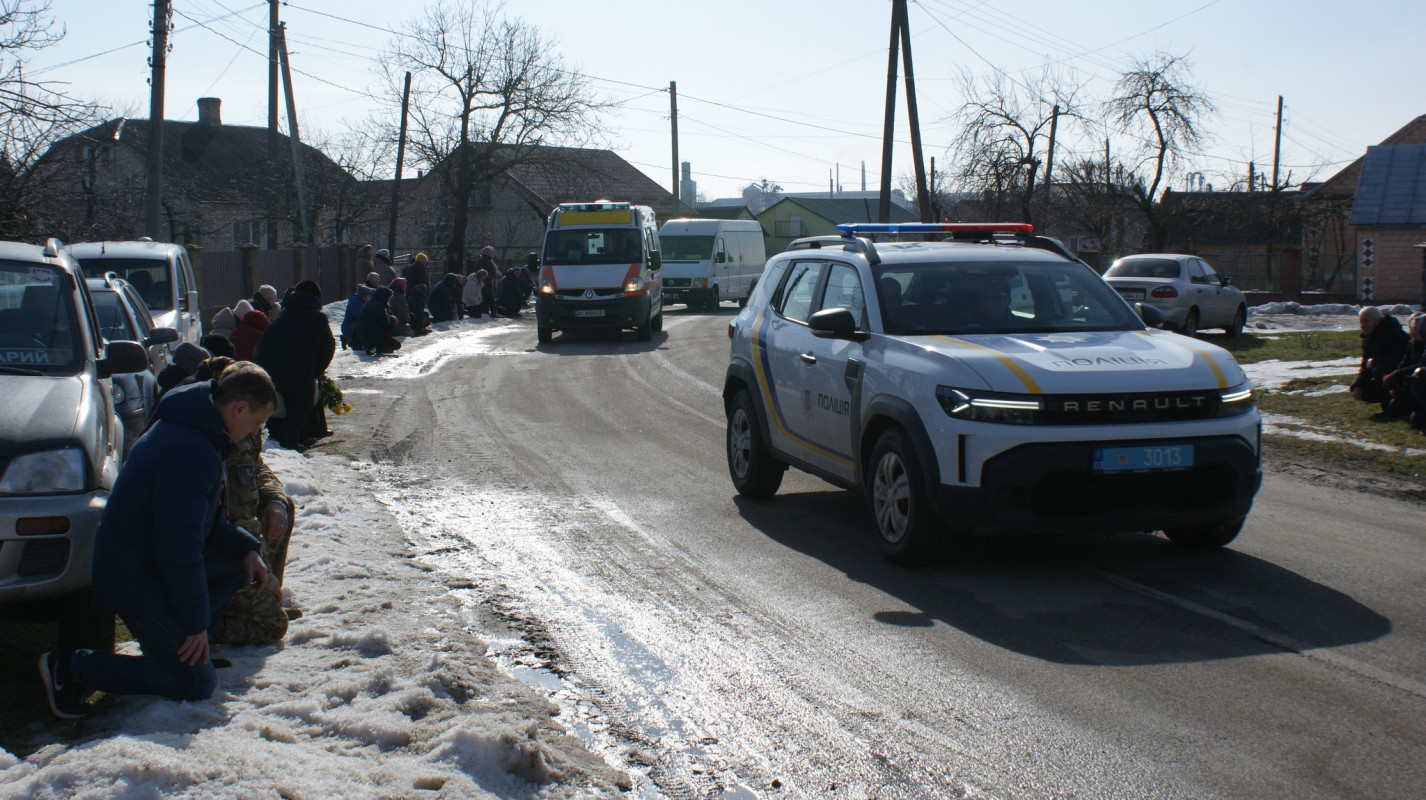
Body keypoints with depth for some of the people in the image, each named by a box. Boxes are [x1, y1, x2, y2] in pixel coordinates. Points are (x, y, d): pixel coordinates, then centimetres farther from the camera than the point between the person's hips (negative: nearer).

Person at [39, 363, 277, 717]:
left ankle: (168, 641, 15)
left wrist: (245, 547, 3)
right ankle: (70, 667, -4)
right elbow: (179, 545, -26)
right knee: (196, 684, -5)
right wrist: (196, 623, -19)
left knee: (242, 557, 15)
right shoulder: (189, 454, -27)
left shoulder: (198, 435, 7)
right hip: (137, 581, -10)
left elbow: (206, 519, 19)